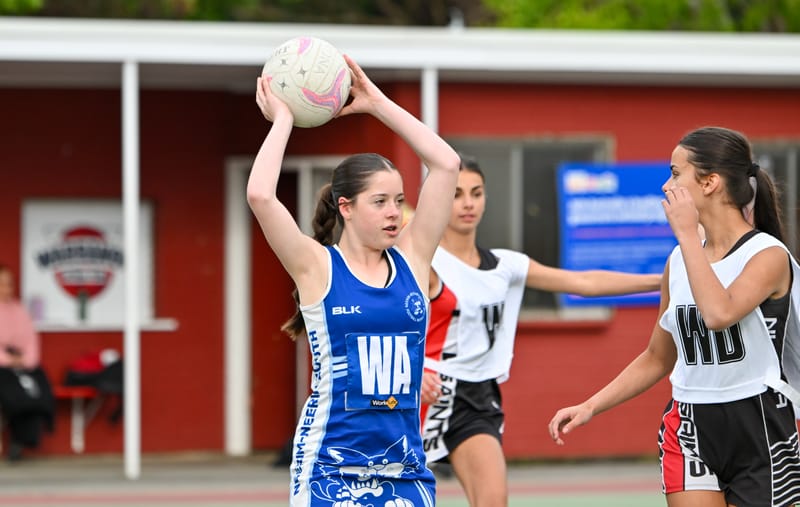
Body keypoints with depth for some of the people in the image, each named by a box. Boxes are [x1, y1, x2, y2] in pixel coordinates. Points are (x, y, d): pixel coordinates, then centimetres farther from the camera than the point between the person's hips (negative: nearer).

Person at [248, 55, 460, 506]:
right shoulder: (317, 267, -3)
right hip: (332, 464, -4)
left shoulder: (411, 260, 7)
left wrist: (378, 103, 4)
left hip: (404, 464, 4)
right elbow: (260, 195, -18)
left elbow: (447, 164, 3)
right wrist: (283, 120, -5)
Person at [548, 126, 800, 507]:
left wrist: (687, 234, -22)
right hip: (690, 432, 5)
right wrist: (591, 406, 9)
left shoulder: (769, 255, -10)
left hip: (759, 432, -5)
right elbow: (657, 358, 18)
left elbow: (719, 313, -31)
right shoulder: (679, 260, 8)